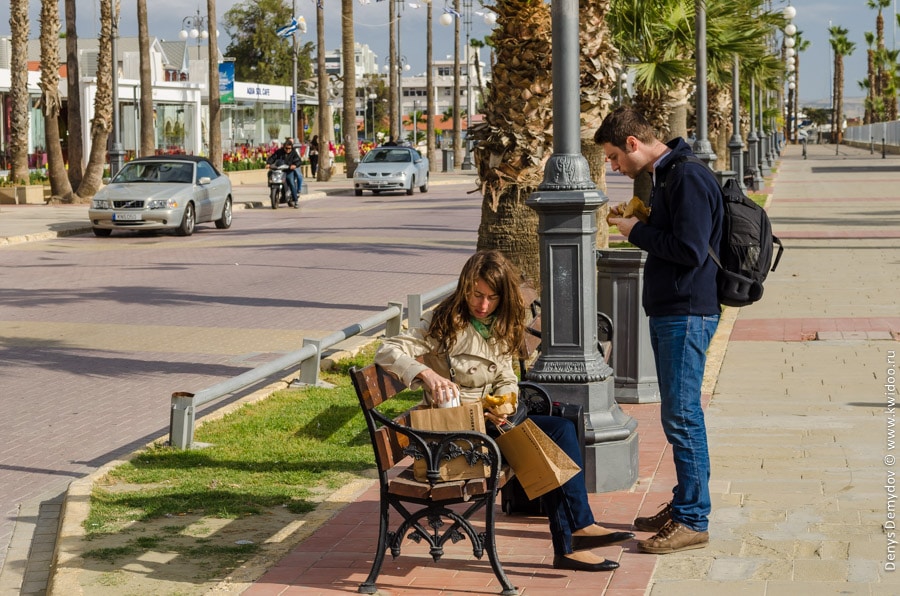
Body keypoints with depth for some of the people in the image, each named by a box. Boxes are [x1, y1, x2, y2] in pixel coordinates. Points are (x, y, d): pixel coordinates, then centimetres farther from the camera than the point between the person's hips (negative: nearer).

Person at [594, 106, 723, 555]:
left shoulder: (688, 177, -16)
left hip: (687, 315, -10)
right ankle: (683, 506, 24)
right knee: (676, 416, 15)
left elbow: (690, 250, -22)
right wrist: (636, 224, 8)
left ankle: (693, 521, -2)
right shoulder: (664, 176, 16)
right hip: (667, 312, 10)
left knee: (682, 417, -7)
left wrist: (638, 232, -12)